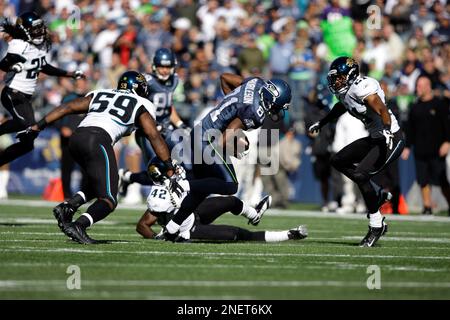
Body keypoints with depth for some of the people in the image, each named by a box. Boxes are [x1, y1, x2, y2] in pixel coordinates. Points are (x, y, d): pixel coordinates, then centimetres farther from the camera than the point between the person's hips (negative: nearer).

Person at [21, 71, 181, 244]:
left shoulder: (99, 94, 31)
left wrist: (38, 126, 21)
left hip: (76, 138, 6)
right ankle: (78, 226, -28)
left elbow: (67, 107, 23)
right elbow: (154, 136, 11)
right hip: (97, 139, -6)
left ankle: (67, 206, 5)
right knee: (108, 201, -3)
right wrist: (169, 167, 14)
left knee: (99, 184, 26)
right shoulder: (141, 105, 19)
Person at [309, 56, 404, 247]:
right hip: (374, 139, 10)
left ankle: (376, 225, -6)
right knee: (339, 161, 11)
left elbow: (383, 111, -33)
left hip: (392, 139, -10)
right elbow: (340, 108, 29)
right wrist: (320, 124, 38)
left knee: (361, 174, -19)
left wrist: (387, 131, -49)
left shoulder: (363, 88, -22)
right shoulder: (345, 91, 6)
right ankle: (378, 195, 14)